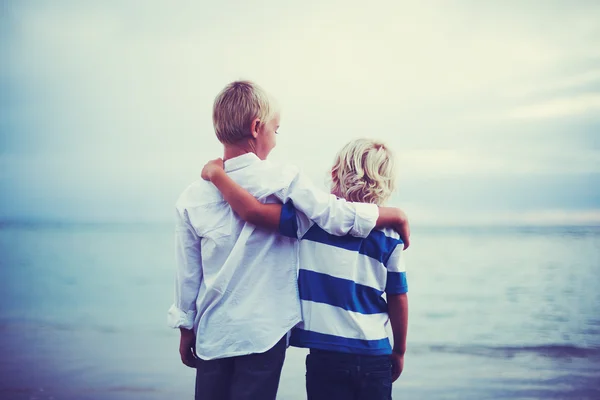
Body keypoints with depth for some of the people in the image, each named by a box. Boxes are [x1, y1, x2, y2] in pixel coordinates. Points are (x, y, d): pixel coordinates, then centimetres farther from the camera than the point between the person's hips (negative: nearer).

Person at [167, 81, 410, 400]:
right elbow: (340, 216, -13)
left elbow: (187, 275, 6)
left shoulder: (192, 196, 0)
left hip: (212, 334, 3)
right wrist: (397, 216, 3)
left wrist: (186, 331, 17)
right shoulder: (282, 180, -11)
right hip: (263, 333, -3)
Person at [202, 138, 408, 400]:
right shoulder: (389, 234, 1)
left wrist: (216, 174, -2)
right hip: (376, 356, 3)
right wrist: (399, 351, 18)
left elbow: (254, 210, -17)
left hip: (327, 357, -2)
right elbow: (398, 299, 5)